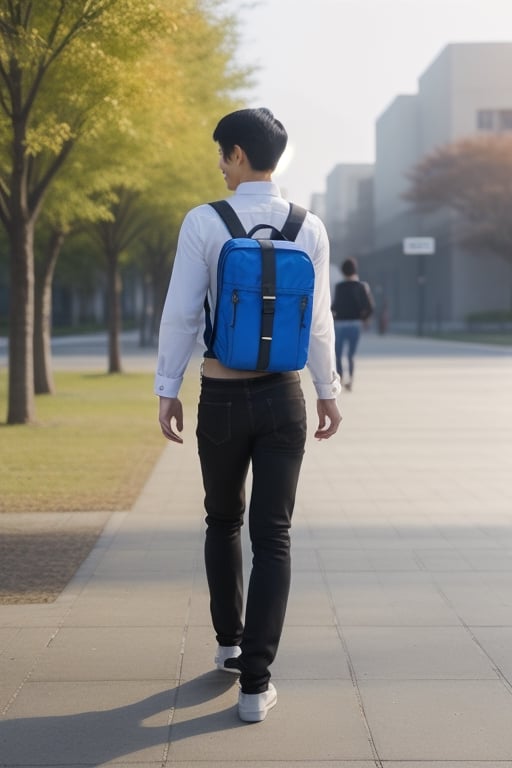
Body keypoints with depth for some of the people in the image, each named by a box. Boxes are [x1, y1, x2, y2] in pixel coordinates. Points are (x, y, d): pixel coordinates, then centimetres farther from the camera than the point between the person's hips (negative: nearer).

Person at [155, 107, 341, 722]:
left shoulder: (203, 223, -9)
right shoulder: (310, 229, -2)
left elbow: (181, 313, -9)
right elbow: (318, 321, 1)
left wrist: (167, 390, 0)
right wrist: (328, 391, 13)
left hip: (221, 399, -1)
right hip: (282, 397, 1)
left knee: (223, 522, 21)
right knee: (273, 536, 2)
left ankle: (229, 645, 33)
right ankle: (255, 682, -2)